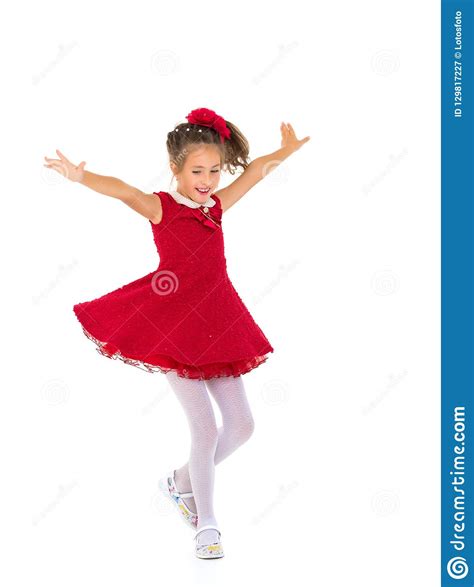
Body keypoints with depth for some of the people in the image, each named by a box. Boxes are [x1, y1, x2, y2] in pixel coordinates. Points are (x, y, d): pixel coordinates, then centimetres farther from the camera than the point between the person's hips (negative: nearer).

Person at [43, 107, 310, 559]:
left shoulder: (215, 207, 11)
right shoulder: (160, 208, -6)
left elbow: (253, 172, 24)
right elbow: (124, 192, -26)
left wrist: (286, 149, 33)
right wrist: (83, 178, -43)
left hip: (217, 328, 7)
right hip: (173, 329, -6)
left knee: (241, 425, 7)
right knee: (205, 427, -7)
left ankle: (182, 482, 32)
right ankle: (206, 523, 12)